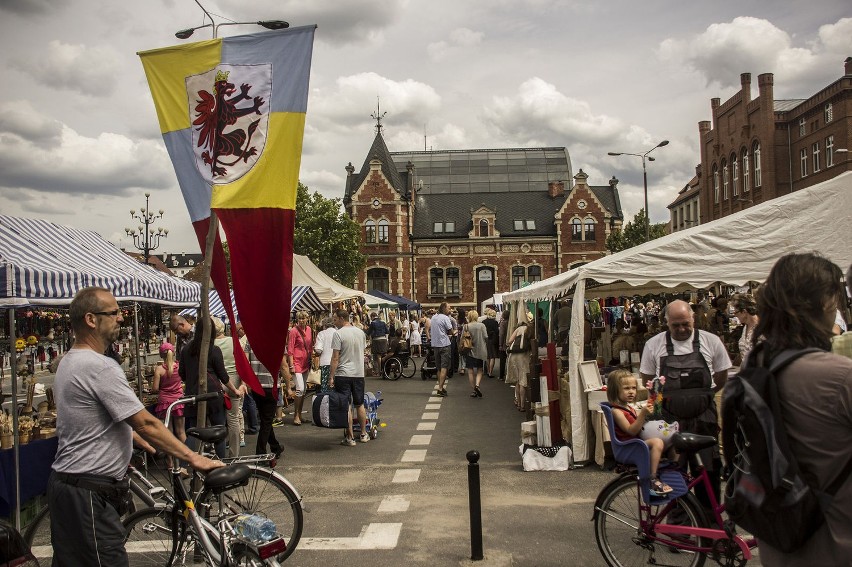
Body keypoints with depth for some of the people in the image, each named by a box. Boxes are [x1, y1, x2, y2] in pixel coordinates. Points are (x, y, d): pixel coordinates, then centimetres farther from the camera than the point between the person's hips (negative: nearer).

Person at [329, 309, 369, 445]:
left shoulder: (338, 334, -12)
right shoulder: (360, 333, 8)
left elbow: (335, 358, -14)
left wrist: (331, 377, -10)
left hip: (343, 374, -6)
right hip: (359, 373, 6)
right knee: (360, 404, 17)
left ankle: (350, 437, 3)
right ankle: (364, 434, 24)